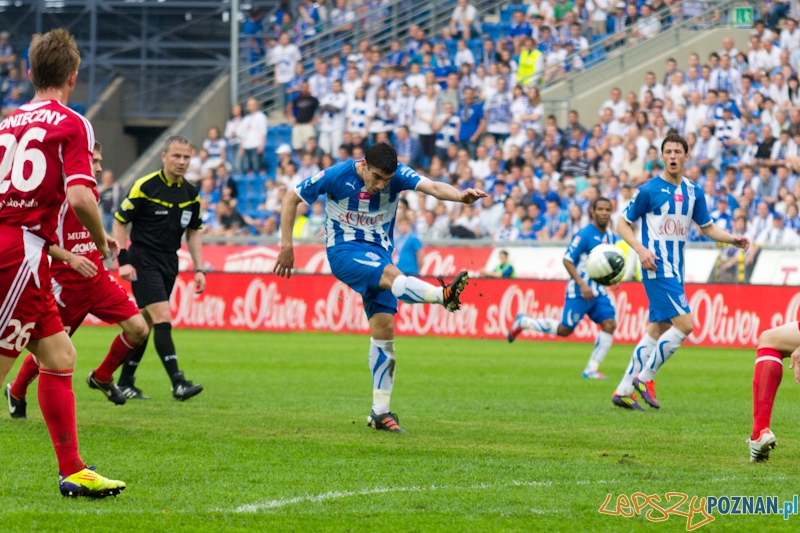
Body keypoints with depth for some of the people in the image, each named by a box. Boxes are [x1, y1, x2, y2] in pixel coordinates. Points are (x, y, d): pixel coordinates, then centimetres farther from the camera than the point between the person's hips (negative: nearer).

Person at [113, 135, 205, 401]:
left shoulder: (190, 194, 5)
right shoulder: (145, 187, -12)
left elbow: (193, 234, 15)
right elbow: (119, 222, -7)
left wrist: (199, 270, 7)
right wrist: (123, 261, -14)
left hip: (169, 263, 6)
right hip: (143, 262, -6)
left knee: (145, 325, 11)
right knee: (163, 318, -18)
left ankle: (125, 383, 20)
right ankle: (178, 383, -24)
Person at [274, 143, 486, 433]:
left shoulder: (398, 175, -8)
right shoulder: (337, 176, -13)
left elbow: (433, 187, -24)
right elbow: (291, 199, -3)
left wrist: (460, 195, -45)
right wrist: (286, 246, -6)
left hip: (379, 251, 4)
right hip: (343, 250, -4)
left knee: (384, 327, -4)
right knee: (391, 274, -33)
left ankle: (380, 411, 3)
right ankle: (444, 295, -62)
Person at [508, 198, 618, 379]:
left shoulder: (611, 236, 6)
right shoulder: (585, 235, -15)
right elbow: (567, 260, -16)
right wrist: (582, 284, -23)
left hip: (599, 291, 6)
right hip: (579, 291, -6)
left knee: (609, 325, -10)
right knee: (564, 330, -1)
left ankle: (591, 370, -3)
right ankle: (523, 322, 21)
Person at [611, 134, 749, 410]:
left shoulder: (693, 191, 9)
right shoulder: (649, 190, -8)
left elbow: (707, 227, 19)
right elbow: (623, 224, -3)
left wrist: (733, 239, 2)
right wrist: (641, 249, -19)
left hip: (675, 270, 7)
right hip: (657, 268, -7)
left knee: (658, 330, 9)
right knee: (684, 324, -16)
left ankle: (624, 390, 15)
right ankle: (645, 377, -4)